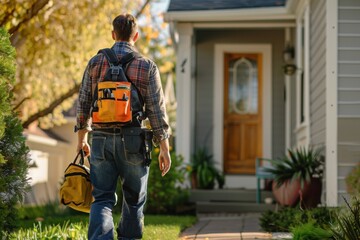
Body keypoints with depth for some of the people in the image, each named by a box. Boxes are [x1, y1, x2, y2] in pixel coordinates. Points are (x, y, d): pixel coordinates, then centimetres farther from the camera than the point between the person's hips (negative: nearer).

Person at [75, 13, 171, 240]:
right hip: (132, 142, -1)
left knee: (102, 199, 3)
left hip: (101, 140, 2)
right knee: (134, 200, 14)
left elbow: (83, 104, 8)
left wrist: (82, 138, 20)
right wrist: (164, 148, 2)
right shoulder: (147, 66, -2)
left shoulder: (96, 62, 4)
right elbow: (157, 110, -4)